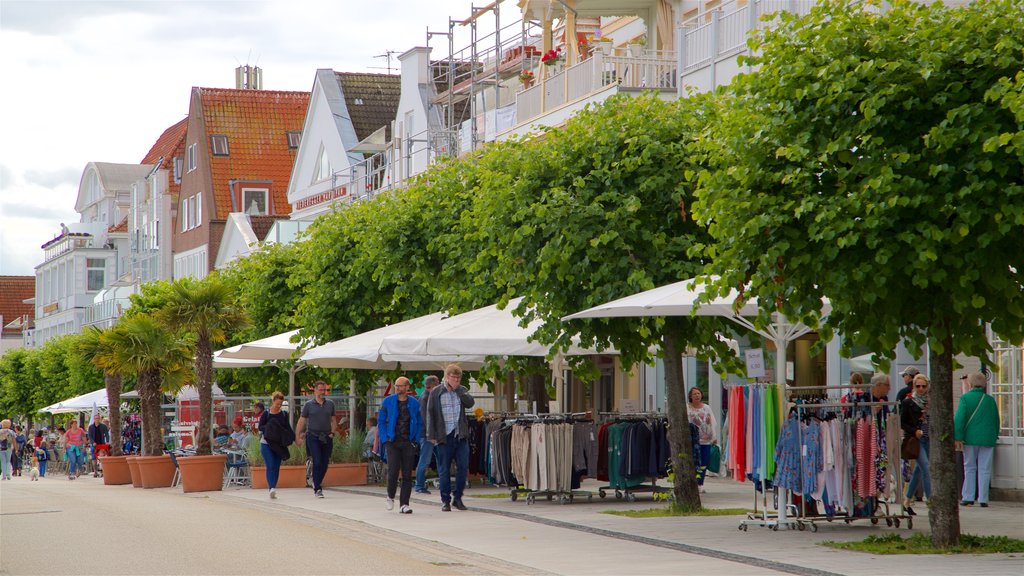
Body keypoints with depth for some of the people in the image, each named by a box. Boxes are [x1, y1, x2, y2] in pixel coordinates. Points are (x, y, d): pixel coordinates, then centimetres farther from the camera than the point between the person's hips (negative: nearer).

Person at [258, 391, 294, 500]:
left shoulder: (284, 414, 9)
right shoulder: (265, 414, -1)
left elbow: (288, 428, 11)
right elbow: (260, 427, -3)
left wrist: (295, 438, -3)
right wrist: (269, 428, -21)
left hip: (279, 445, 3)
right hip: (266, 443, -3)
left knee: (277, 467, 4)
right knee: (270, 466, -14)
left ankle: (273, 489, 11)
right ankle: (271, 488, -21)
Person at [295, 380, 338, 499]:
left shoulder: (330, 404, 11)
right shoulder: (308, 405, 3)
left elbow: (333, 421, 18)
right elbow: (301, 422, 5)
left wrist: (333, 433, 4)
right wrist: (297, 437, 0)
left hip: (326, 438, 3)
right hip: (313, 437, -3)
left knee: (325, 463, 4)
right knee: (317, 462, -13)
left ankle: (317, 483, 27)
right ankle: (317, 489, -8)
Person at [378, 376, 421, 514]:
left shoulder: (414, 403, 7)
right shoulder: (387, 402, 3)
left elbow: (419, 424, 13)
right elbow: (381, 422, 7)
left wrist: (416, 440, 1)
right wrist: (385, 439, -3)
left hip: (408, 443, 1)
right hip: (392, 442, -1)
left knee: (407, 474, -2)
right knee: (393, 471, -12)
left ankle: (404, 505, 3)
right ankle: (390, 497, 13)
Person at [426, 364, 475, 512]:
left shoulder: (462, 391, 11)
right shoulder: (436, 393, 2)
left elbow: (470, 403, -8)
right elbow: (430, 414, 1)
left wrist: (457, 389, -9)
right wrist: (432, 435, -5)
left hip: (461, 435, 2)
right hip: (444, 436, -2)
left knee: (463, 467, -1)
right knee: (444, 470, 1)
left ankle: (457, 498, 11)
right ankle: (445, 501, 9)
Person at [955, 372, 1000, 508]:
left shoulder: (965, 398, -4)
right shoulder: (990, 400, 6)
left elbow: (959, 418, -11)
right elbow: (996, 420, 13)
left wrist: (957, 437, -10)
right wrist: (995, 436, 23)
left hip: (970, 438, -2)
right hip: (988, 439, 2)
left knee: (969, 467, 9)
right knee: (984, 469, 4)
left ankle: (968, 497, 7)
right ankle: (983, 499, 2)